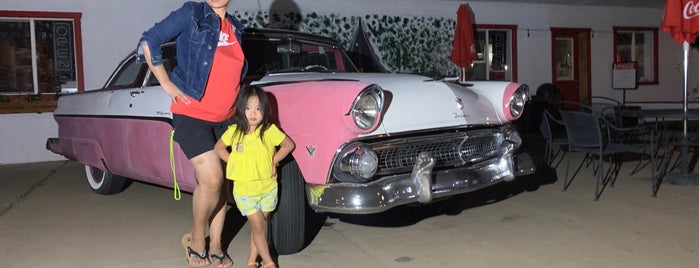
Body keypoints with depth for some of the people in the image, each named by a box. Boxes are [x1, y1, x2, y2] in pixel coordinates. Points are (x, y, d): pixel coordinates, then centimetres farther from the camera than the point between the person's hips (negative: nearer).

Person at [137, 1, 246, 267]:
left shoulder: (236, 28, 11)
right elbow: (148, 42, -6)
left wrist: (236, 97, 11)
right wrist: (167, 84, -9)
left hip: (223, 119, 6)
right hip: (192, 114, -6)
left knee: (221, 183, 7)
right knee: (211, 179, -14)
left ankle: (215, 246, 20)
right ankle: (196, 239, 10)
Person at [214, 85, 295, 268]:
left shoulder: (270, 131, -11)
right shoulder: (233, 132, -8)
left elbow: (289, 145, 2)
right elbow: (218, 148, 8)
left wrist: (273, 161, -6)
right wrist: (233, 163, -4)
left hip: (268, 187, 1)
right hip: (244, 189, -1)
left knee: (259, 225, 12)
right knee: (258, 226, 1)